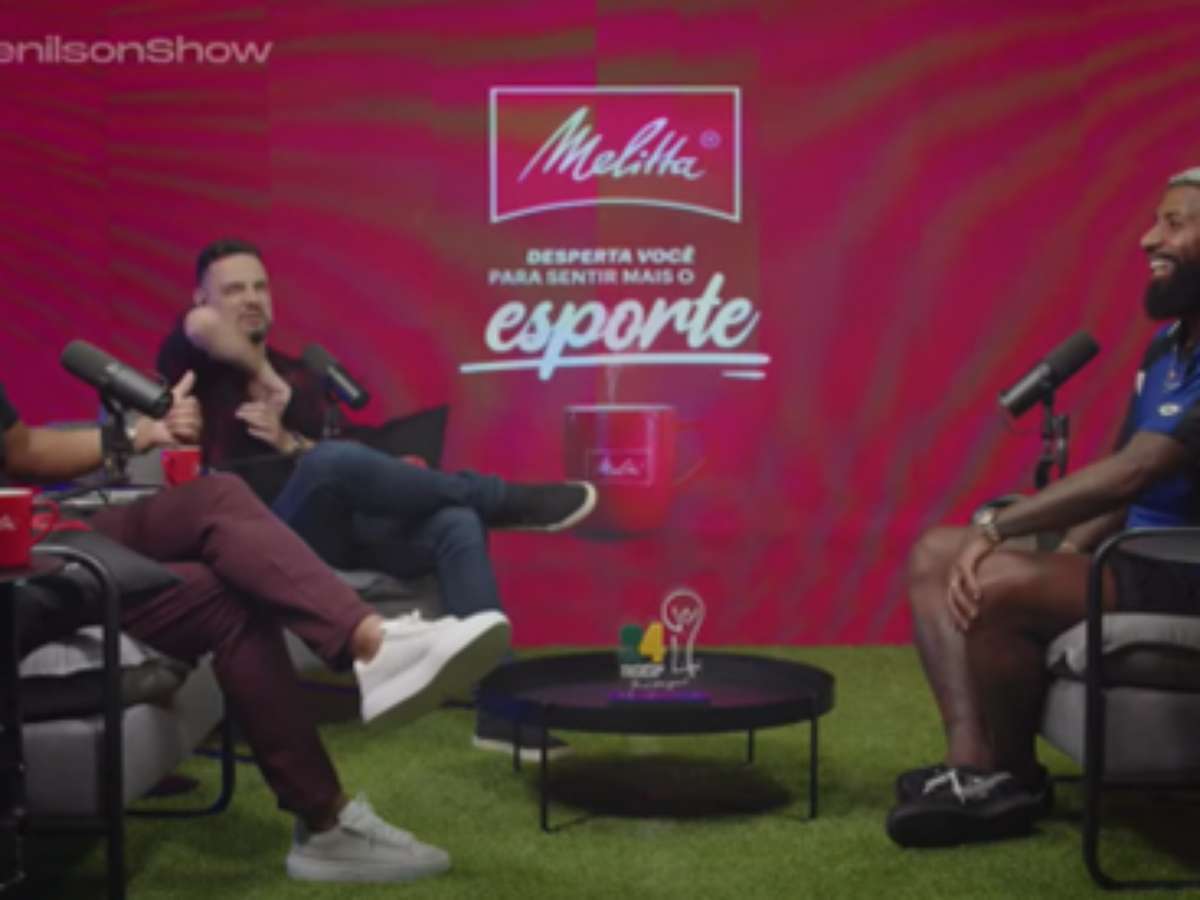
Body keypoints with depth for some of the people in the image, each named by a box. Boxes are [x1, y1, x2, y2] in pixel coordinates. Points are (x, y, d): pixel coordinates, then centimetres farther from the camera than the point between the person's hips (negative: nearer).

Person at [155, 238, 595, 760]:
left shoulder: (298, 376, 25)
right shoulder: (194, 366, 9)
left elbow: (354, 468, 15)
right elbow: (201, 325, -17)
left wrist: (287, 441, -5)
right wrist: (263, 375, 0)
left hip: (337, 527, 6)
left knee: (457, 523, -22)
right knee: (331, 461, -37)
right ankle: (506, 500, -22)